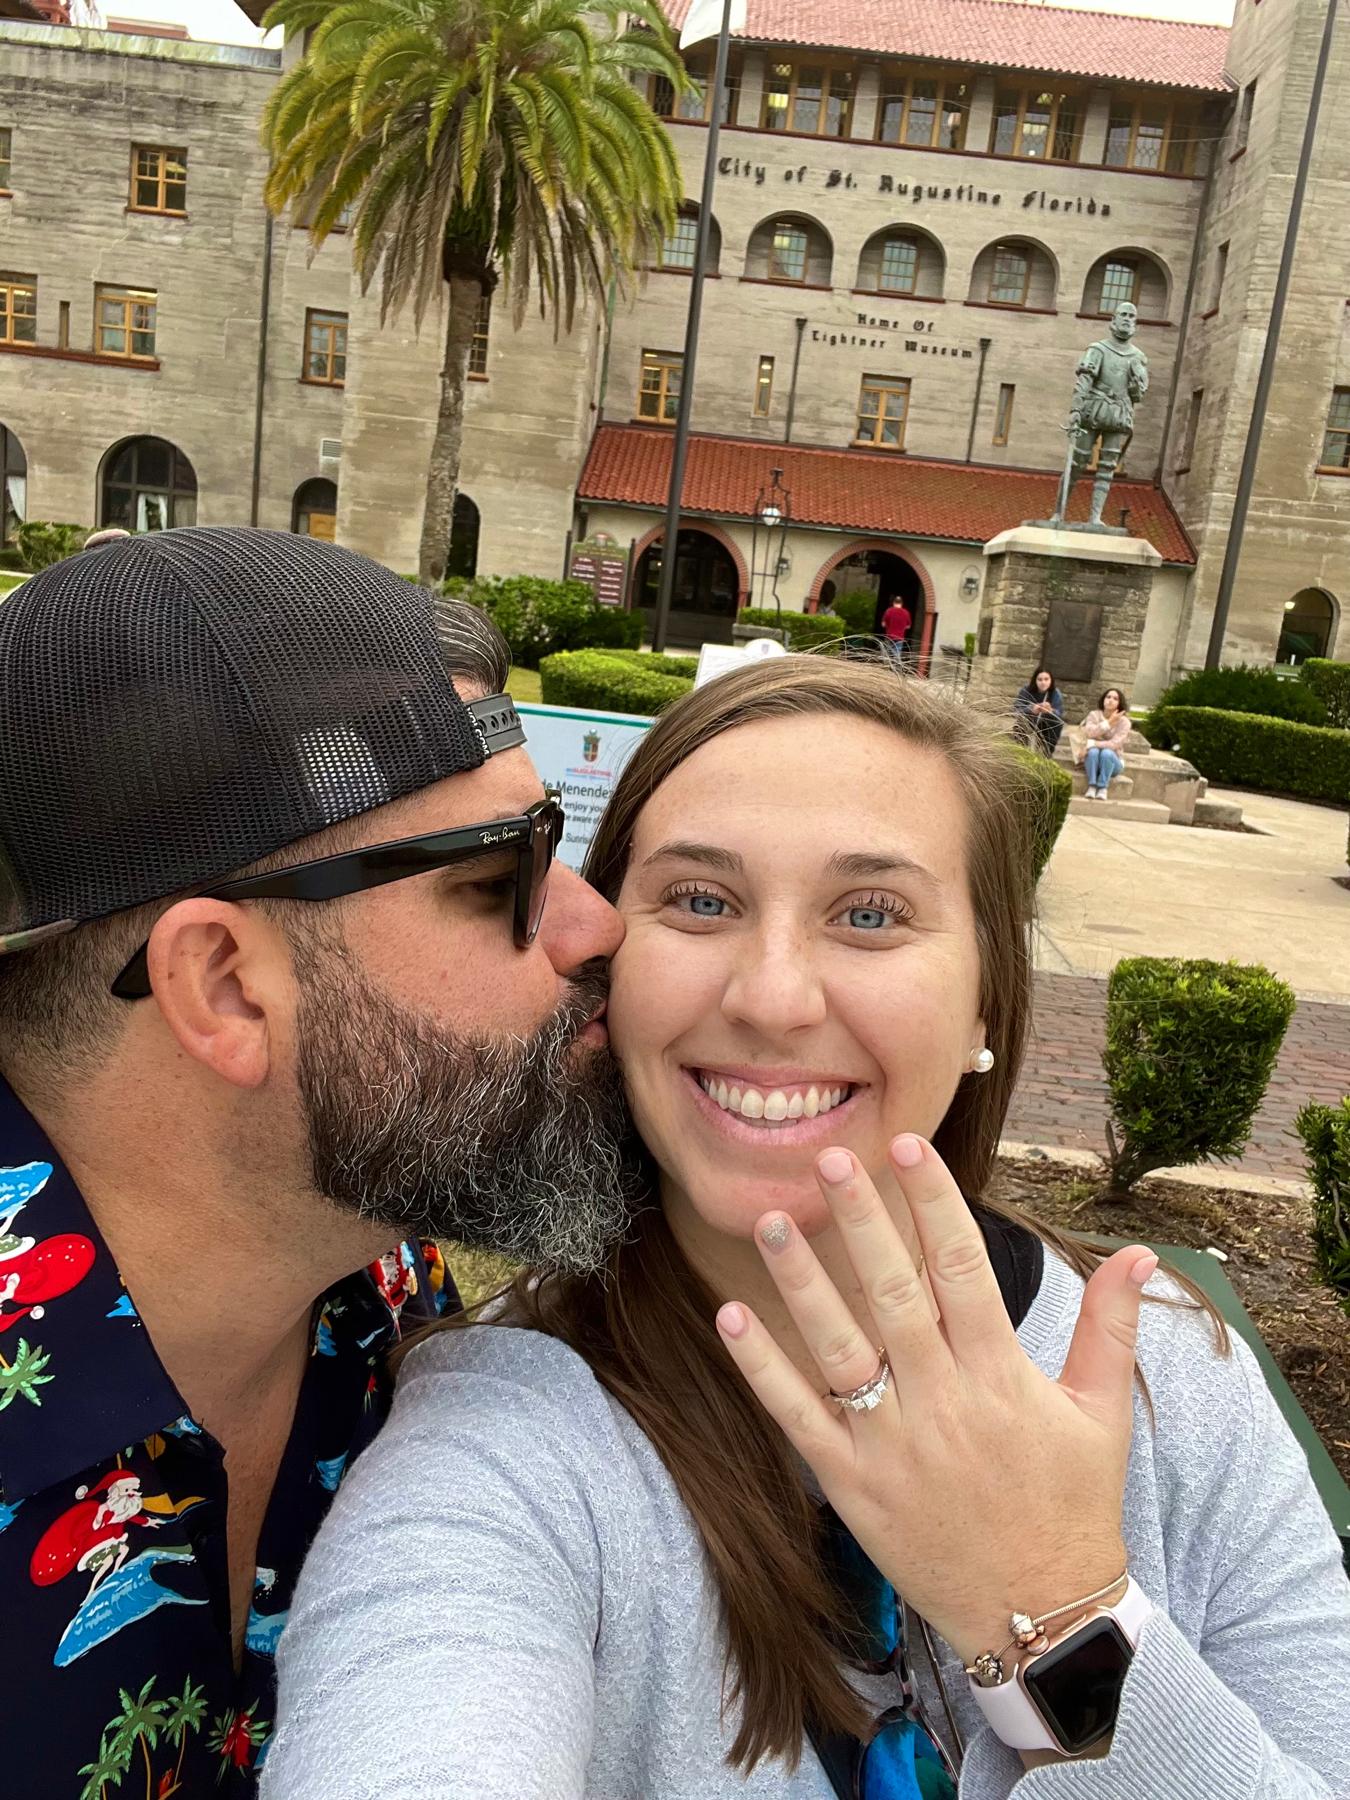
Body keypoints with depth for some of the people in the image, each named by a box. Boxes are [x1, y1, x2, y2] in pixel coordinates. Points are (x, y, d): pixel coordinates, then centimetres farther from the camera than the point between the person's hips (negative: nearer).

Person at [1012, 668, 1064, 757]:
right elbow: (1016, 709, -31)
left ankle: (1047, 753, -14)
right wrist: (1031, 710, -51)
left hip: (1046, 727, 1)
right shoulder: (1025, 691, -20)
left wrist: (1050, 711, -52)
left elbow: (1060, 715, -28)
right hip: (1028, 725, -1)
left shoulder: (1056, 694, -18)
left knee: (1058, 722, -27)